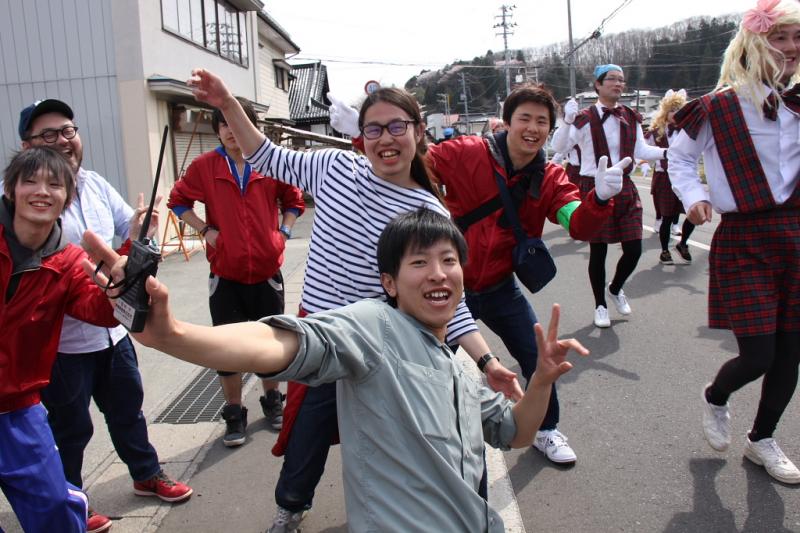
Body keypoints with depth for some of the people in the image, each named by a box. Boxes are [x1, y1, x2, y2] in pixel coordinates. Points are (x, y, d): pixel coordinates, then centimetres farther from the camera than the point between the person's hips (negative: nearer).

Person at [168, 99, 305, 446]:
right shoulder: (204, 166, -2)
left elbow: (293, 200, 13)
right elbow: (178, 201, 11)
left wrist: (284, 231, 0)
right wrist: (205, 230, -2)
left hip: (267, 270, 1)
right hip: (225, 274, 0)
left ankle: (272, 401, 34)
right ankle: (234, 414, 23)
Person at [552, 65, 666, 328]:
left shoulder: (631, 118, 8)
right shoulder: (586, 118, -9)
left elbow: (641, 151, 8)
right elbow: (558, 147, -15)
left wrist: (667, 152, -6)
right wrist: (567, 121, -29)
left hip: (625, 188, 5)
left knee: (633, 249, 3)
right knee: (598, 250, 4)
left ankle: (615, 289, 34)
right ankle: (600, 305, 22)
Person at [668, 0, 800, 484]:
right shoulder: (720, 108, -8)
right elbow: (681, 156, 4)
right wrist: (694, 196, -10)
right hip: (744, 242, -5)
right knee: (758, 356, -7)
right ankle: (715, 399, 29)